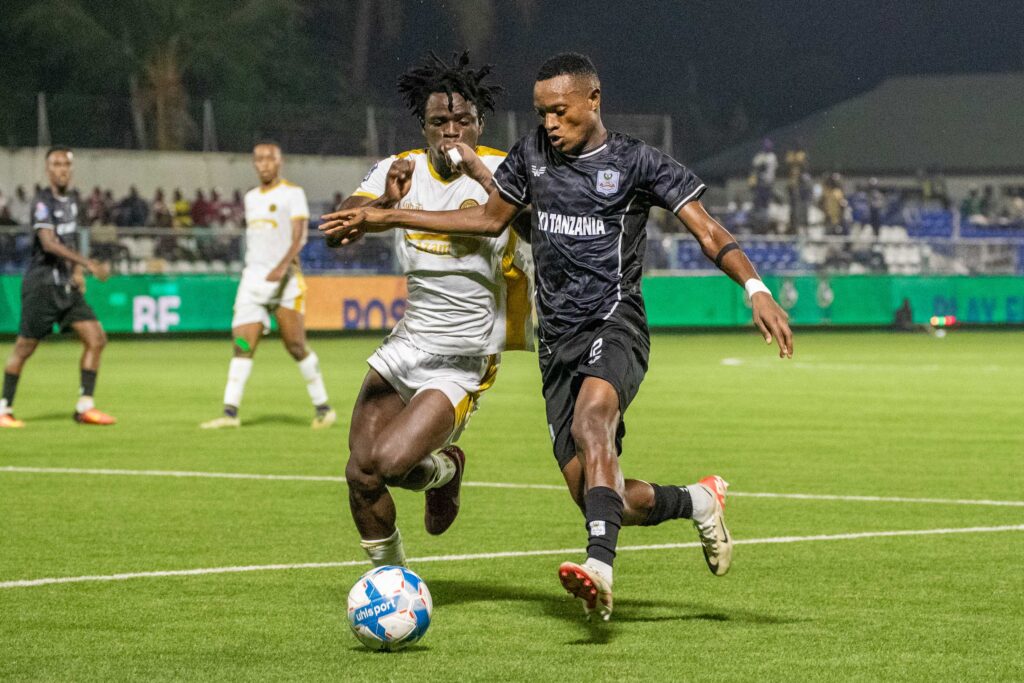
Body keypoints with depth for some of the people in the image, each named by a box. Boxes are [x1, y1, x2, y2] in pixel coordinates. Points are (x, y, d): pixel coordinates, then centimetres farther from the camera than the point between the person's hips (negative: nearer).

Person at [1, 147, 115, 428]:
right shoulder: (42, 202, -14)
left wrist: (77, 271, 9)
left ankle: (85, 406, 2)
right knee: (24, 348, -2)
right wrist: (88, 264, -33)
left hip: (67, 287, 7)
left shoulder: (72, 198, 11)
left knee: (96, 339, -2)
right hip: (41, 286, -7)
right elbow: (49, 243, -27)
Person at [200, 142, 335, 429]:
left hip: (284, 280, -5)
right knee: (242, 347, -7)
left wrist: (282, 266, -27)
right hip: (252, 277, 5)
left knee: (296, 347, -5)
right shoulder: (251, 197, 18)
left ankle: (323, 408, 7)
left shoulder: (293, 194, -2)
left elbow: (298, 236, -13)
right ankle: (230, 412, -13)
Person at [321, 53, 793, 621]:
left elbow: (709, 234, -7)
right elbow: (490, 218, 26)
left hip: (615, 325, -5)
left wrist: (756, 289, -25)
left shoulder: (637, 162, -3)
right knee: (596, 496, -3)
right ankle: (699, 501, 26)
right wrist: (384, 217, 23)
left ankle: (600, 565, -52)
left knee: (591, 416, -39)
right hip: (558, 341, 6)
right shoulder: (532, 155, 12)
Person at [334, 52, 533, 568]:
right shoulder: (401, 169, 2)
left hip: (462, 364, -4)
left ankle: (444, 470, 15)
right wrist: (384, 201, -31)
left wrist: (479, 173, -31)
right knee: (359, 474, -3)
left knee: (389, 462, -21)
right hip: (406, 346, 4)